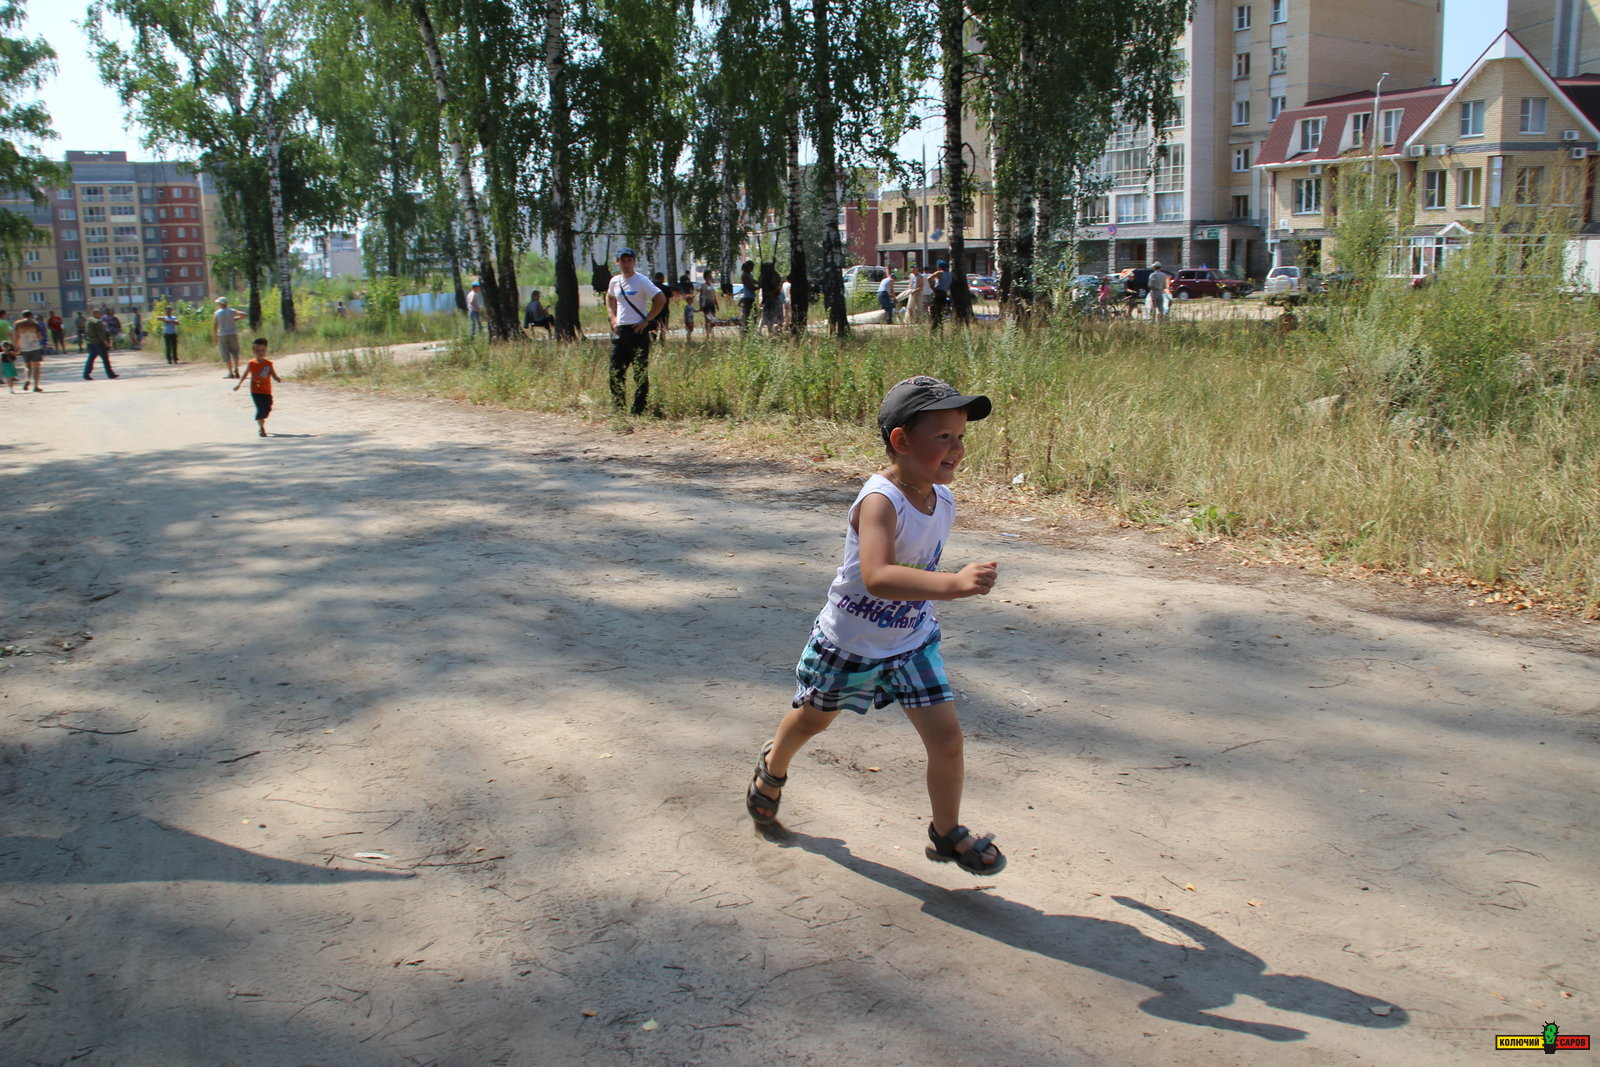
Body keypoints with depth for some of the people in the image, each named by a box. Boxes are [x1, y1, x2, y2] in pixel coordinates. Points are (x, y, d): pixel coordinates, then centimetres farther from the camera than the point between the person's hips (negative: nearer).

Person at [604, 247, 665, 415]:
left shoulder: (642, 281, -8)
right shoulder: (614, 281, 10)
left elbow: (661, 299, -13)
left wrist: (646, 320, -14)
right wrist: (612, 318, 14)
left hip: (638, 331, -6)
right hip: (618, 331, 6)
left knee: (640, 373, -2)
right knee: (615, 371, 8)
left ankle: (639, 410, 2)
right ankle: (618, 407, 17)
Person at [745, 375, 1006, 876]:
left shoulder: (943, 498, -9)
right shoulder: (880, 501, -33)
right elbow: (876, 577, -51)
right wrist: (952, 583, -60)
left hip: (912, 641, 5)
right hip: (848, 642, -5)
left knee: (946, 735, -3)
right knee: (813, 719, 20)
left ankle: (948, 834, 19)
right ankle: (773, 768, 52)